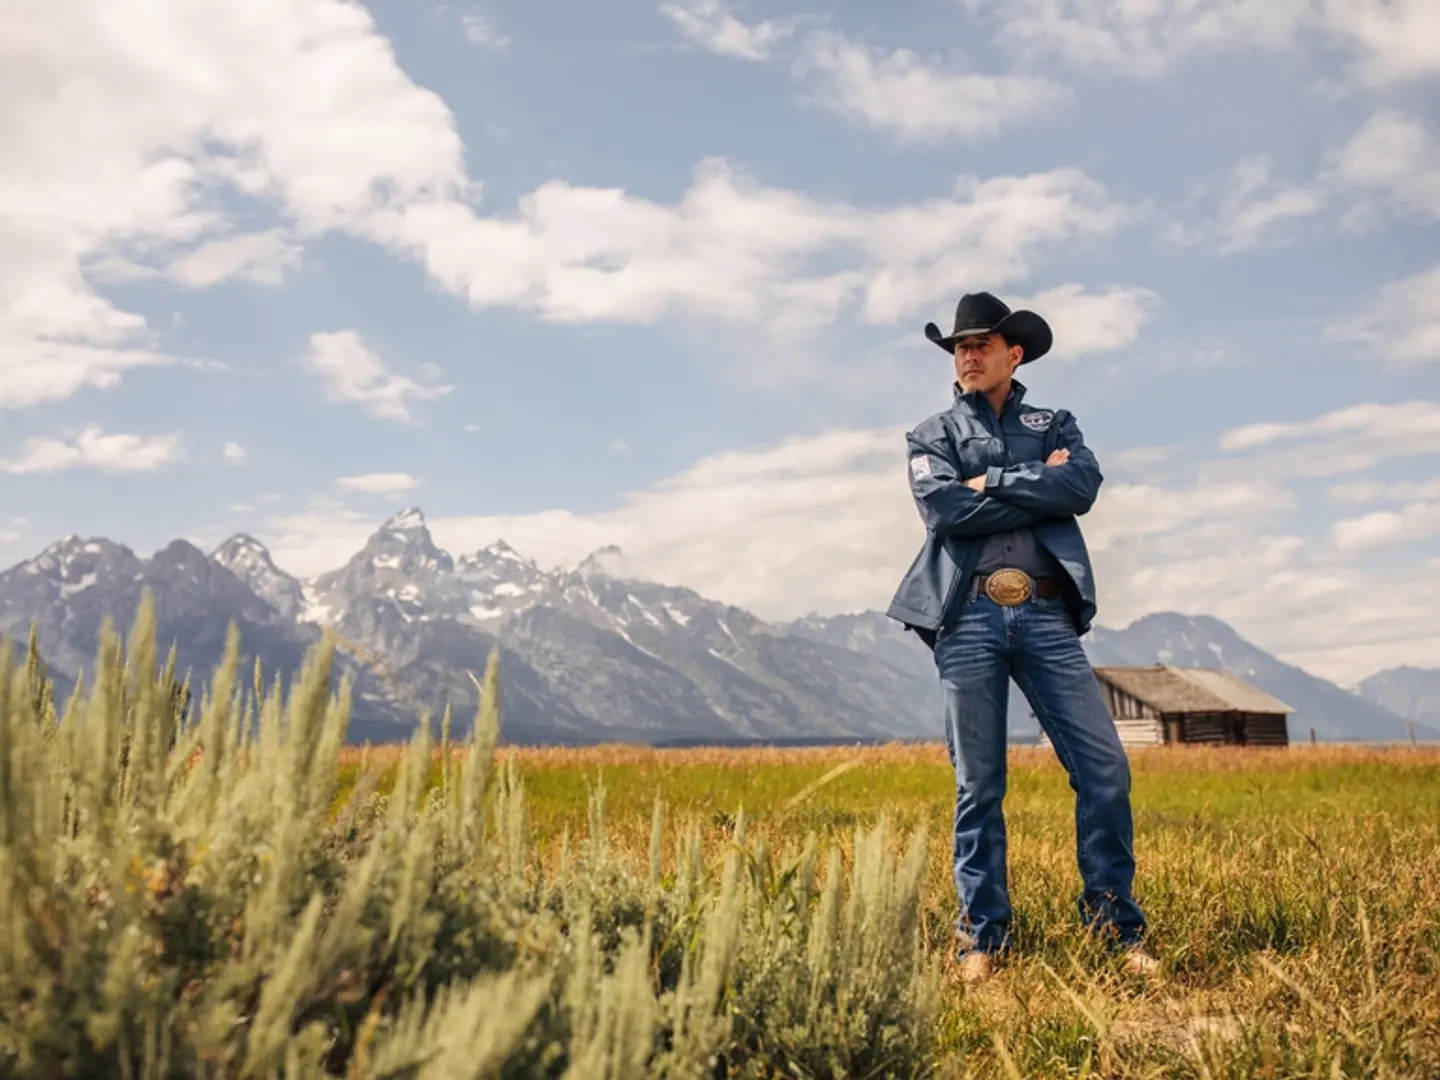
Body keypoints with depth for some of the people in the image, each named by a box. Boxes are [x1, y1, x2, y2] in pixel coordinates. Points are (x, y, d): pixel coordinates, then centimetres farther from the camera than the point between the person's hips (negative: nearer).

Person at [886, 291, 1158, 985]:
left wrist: (994, 483, -6)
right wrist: (1040, 489, -3)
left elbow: (1084, 485, -3)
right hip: (968, 615, -1)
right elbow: (945, 510, -5)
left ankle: (1116, 926, 8)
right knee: (978, 785, 1)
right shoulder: (932, 436, 16)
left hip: (1045, 614, 1)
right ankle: (982, 937, 10)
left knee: (1104, 767, -5)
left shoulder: (1054, 425, 20)